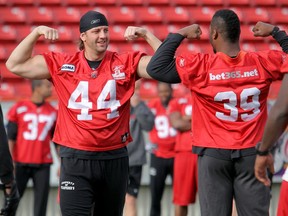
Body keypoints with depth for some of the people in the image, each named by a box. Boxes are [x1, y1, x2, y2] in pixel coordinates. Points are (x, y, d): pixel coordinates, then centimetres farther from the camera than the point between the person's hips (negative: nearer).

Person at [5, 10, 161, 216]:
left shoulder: (127, 63, 3)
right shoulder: (61, 64, 3)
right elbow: (15, 65, 4)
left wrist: (145, 34, -9)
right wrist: (36, 32, -4)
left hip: (114, 158, 2)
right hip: (76, 159, -2)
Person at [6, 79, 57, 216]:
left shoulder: (53, 112, 8)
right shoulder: (19, 109, 1)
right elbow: (10, 138, 2)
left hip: (43, 165, 2)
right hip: (21, 163, -2)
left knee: (41, 201, 1)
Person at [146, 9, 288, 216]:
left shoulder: (201, 66, -11)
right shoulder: (263, 62, -4)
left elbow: (155, 68, -10)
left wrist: (179, 34, -2)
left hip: (214, 154, -2)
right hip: (252, 153, 2)